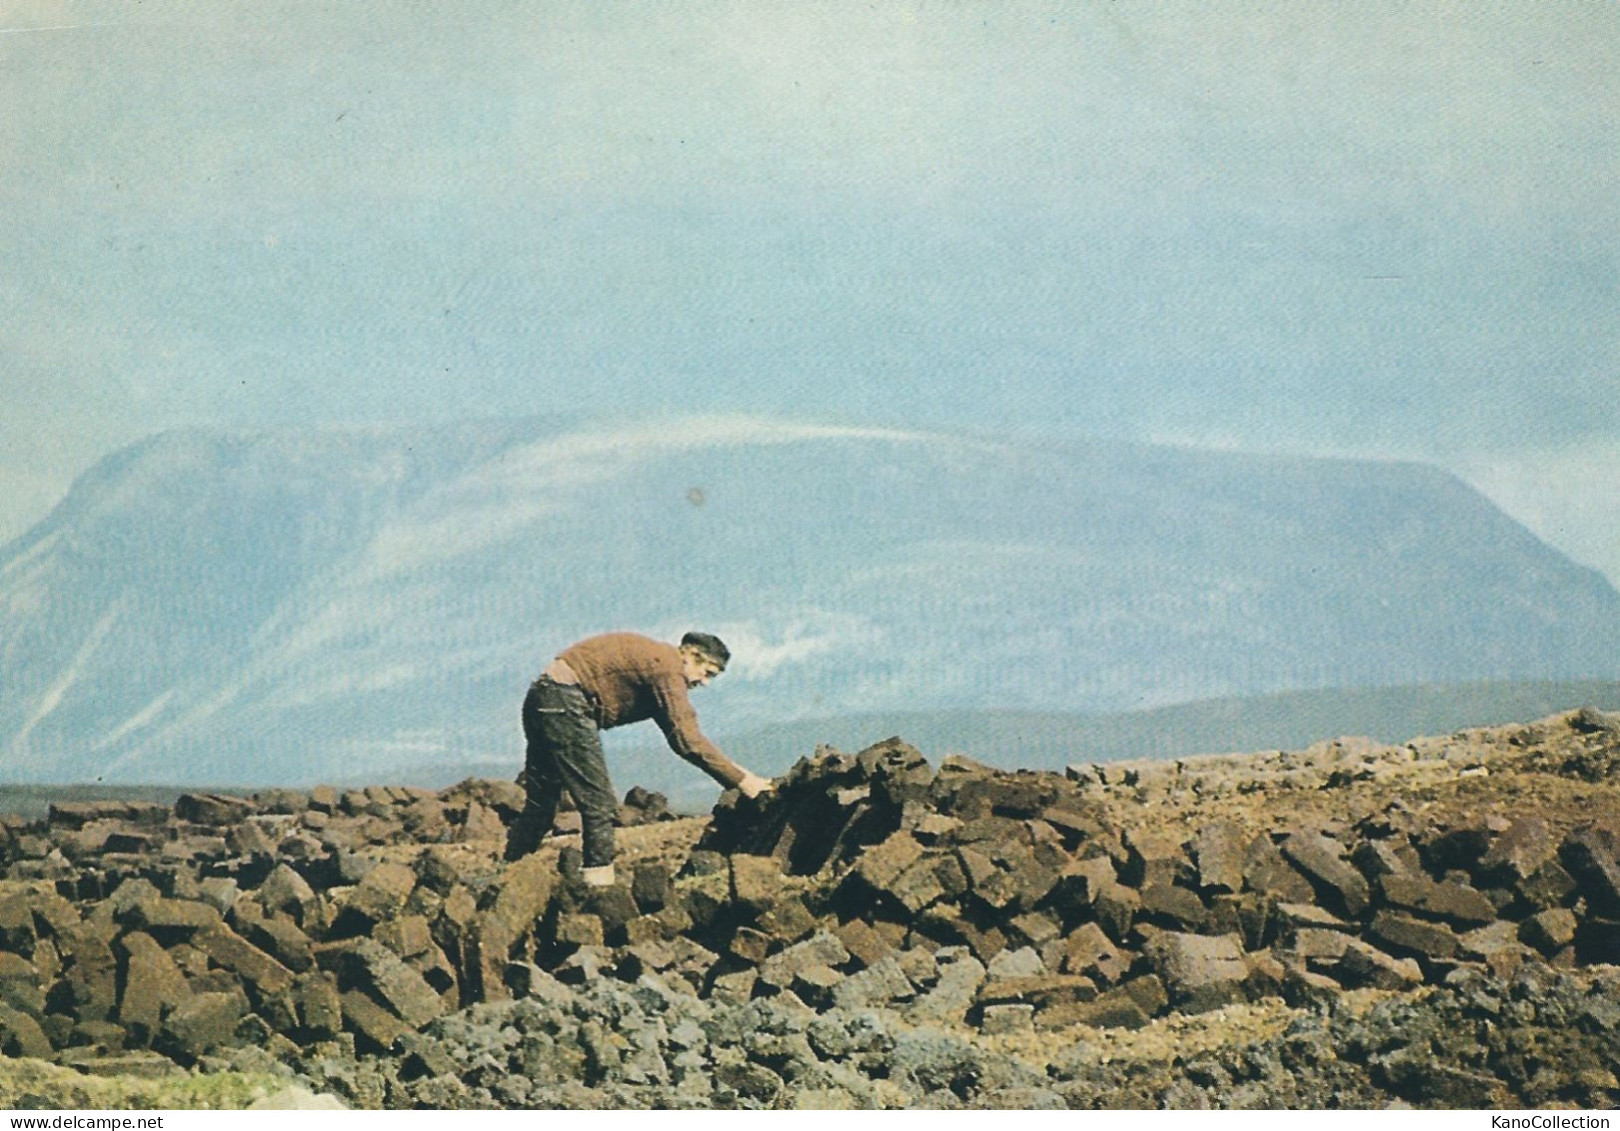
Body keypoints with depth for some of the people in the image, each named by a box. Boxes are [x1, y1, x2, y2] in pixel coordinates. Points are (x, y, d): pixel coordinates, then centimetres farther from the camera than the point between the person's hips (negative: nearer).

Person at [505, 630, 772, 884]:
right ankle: (600, 885, -9)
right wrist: (740, 779, -13)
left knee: (540, 805, 15)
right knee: (598, 801, -8)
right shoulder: (667, 666, -11)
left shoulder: (657, 661, 20)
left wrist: (734, 773, 17)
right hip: (565, 702, -11)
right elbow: (688, 741, -17)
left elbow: (680, 735, 23)